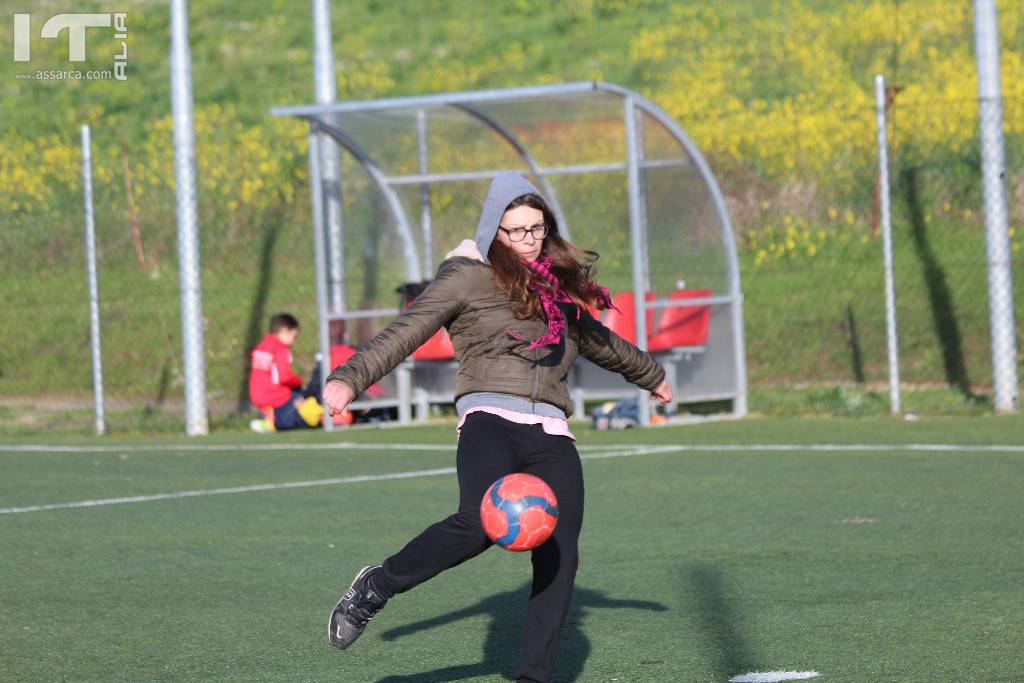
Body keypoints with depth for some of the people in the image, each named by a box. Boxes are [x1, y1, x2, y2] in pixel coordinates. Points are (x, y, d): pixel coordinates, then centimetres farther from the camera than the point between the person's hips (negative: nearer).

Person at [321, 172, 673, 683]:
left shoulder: (557, 285, 25)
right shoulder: (469, 277, 6)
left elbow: (594, 338, 43)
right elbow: (407, 330, -4)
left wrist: (649, 374, 58)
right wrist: (350, 378, -19)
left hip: (551, 434, 6)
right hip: (491, 420, -6)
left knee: (558, 557, -10)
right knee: (479, 524, -31)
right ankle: (376, 587, -9)